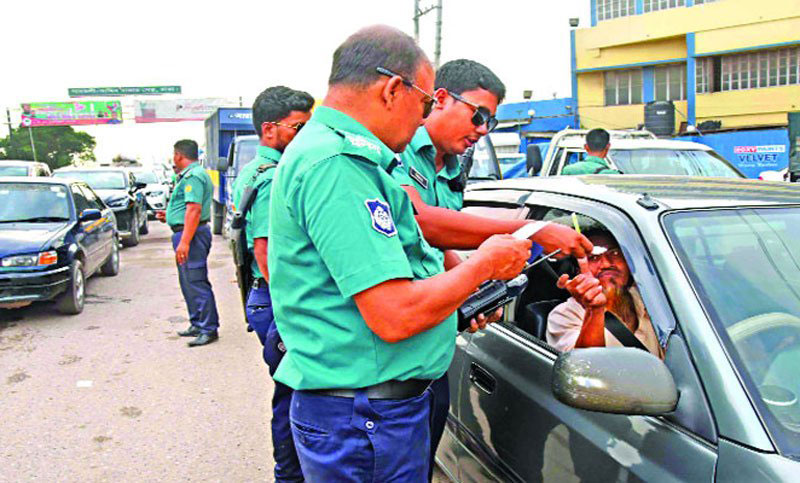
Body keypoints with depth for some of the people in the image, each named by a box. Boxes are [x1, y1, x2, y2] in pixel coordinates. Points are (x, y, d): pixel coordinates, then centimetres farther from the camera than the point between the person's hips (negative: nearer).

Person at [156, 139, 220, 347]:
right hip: (185, 234, 11)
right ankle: (198, 324, 24)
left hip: (191, 234, -11)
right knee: (189, 283, 16)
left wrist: (184, 241, -28)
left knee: (196, 282, -10)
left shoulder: (193, 176, -14)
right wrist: (169, 216, 30)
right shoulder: (188, 175, 21)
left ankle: (209, 329, -7)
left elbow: (194, 209, -24)